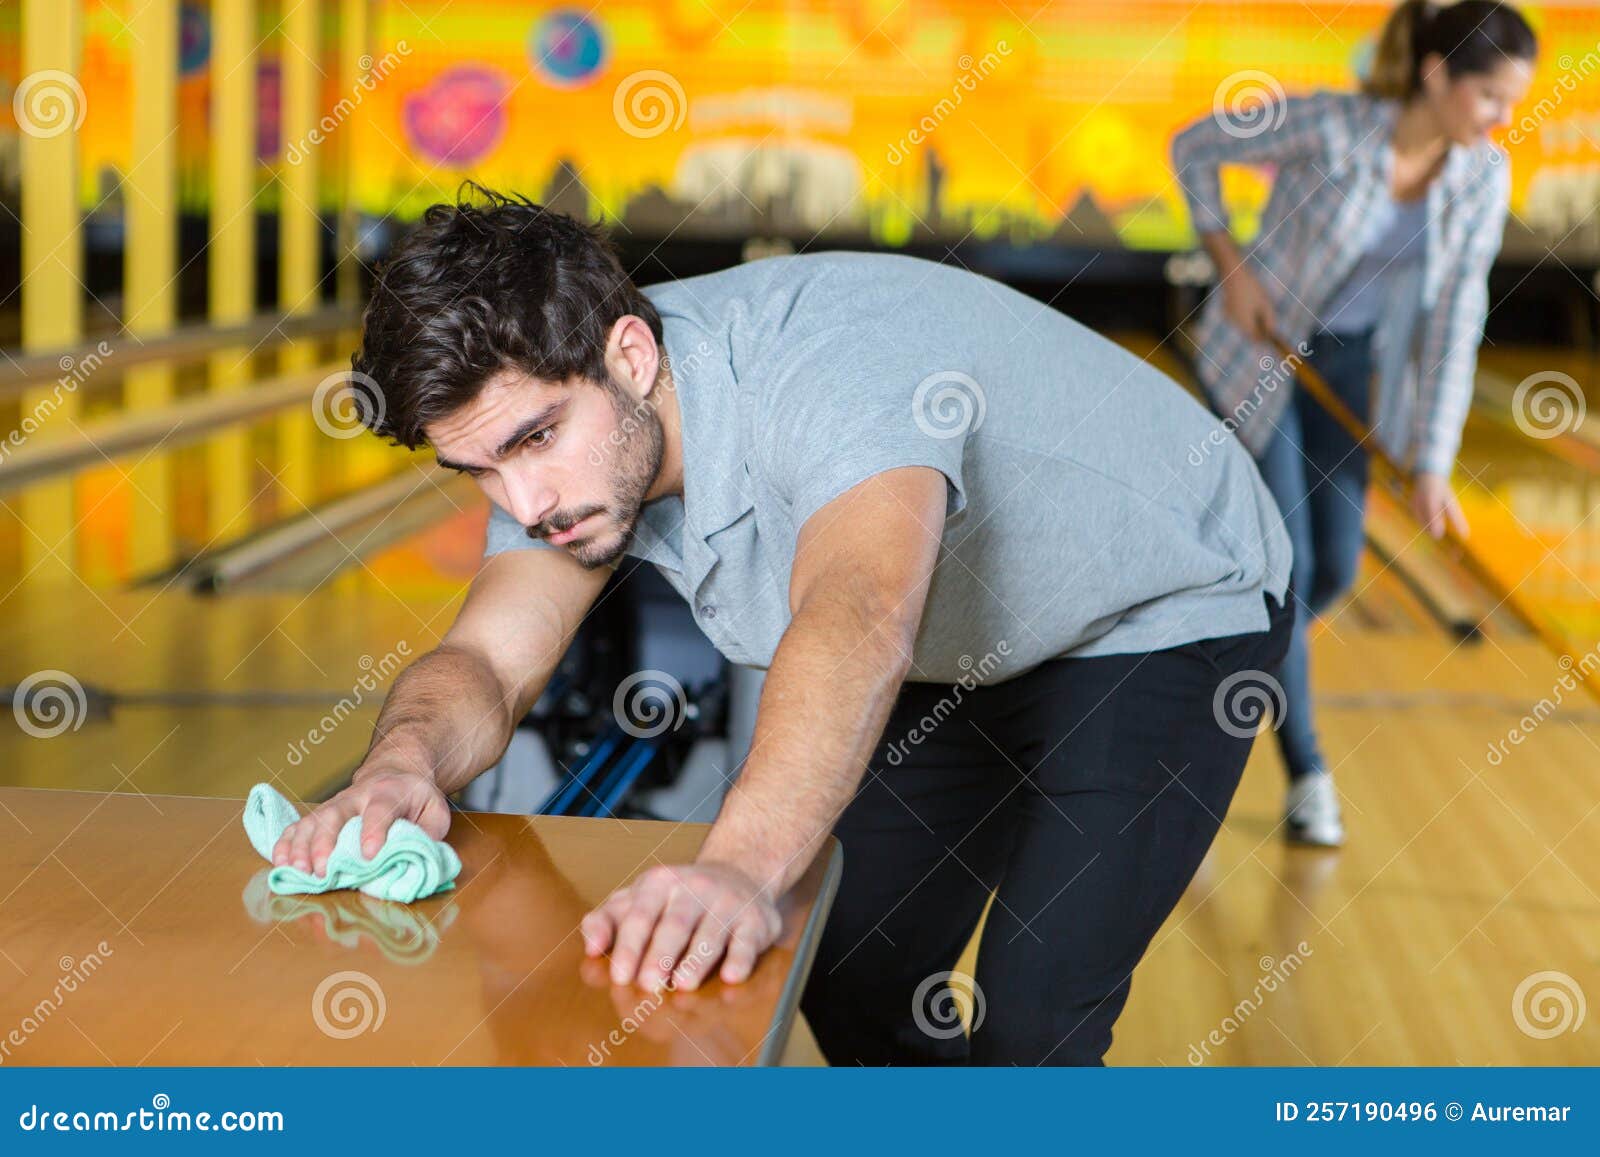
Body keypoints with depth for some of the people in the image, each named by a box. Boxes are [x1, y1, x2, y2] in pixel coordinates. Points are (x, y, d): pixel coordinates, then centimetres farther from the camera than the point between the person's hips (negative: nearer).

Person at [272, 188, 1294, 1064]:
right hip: (961, 659, 7)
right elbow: (488, 659, -20)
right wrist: (406, 759, -43)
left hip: (1164, 617, -7)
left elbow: (858, 622, -58)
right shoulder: (558, 411, -16)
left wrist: (740, 866, -73)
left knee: (1031, 1027, -17)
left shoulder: (832, 357, -41)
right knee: (850, 981, 10)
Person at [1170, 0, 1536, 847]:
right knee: (1283, 565, -7)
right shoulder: (1327, 126, -27)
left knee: (1335, 570, 3)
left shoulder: (1484, 178, -13)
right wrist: (1231, 264, -19)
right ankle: (1307, 778, 6)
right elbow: (1193, 148, -12)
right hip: (1254, 356, -5)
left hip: (1349, 368, 5)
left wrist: (1430, 465, -14)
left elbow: (1453, 326, -10)